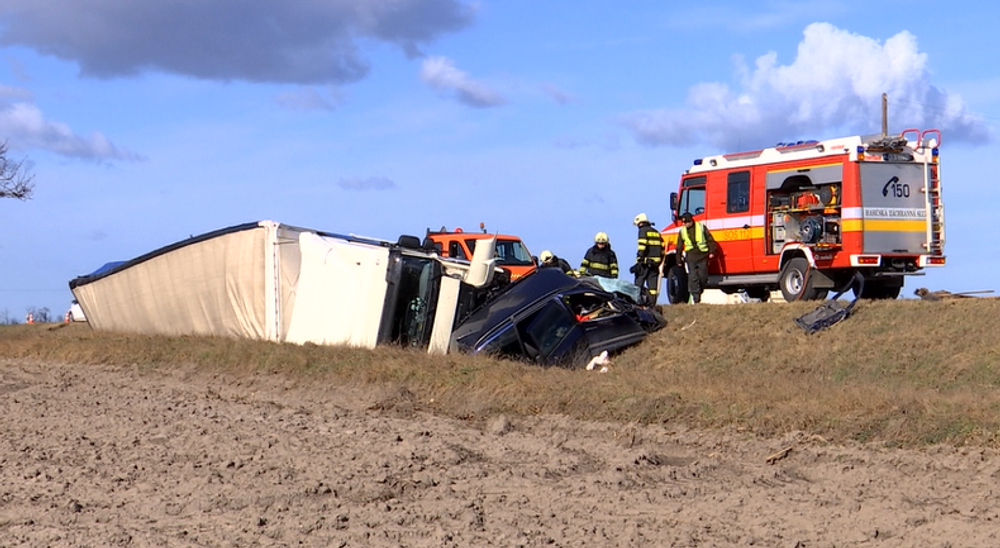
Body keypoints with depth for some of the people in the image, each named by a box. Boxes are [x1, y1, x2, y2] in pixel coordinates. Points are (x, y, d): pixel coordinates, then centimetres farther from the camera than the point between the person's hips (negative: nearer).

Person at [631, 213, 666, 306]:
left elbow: (642, 247, -15)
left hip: (645, 263, -7)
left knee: (639, 284, -6)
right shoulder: (656, 232, 19)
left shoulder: (643, 231, -4)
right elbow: (662, 248, 18)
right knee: (653, 285, 6)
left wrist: (639, 261, -17)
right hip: (655, 262, 7)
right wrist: (659, 262, 20)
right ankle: (652, 304, 3)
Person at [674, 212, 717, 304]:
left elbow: (710, 239, 5)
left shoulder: (701, 227, 3)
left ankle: (699, 292, 21)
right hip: (691, 257, 1)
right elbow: (679, 247, 16)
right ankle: (696, 297, -7)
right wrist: (679, 260, 15)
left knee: (703, 276, 0)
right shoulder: (682, 231, 10)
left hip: (702, 256, -1)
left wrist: (712, 251, -2)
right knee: (693, 277, -7)